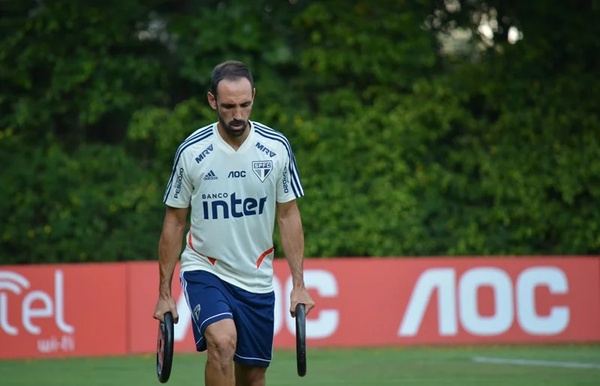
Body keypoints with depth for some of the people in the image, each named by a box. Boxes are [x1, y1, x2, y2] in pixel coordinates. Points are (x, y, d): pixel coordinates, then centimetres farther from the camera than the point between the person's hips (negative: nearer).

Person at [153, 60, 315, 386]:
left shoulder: (276, 148, -4)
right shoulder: (191, 152, -9)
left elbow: (288, 216, 3)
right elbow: (174, 222, 0)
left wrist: (298, 284, -3)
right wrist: (164, 292, -1)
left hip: (257, 280, 3)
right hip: (204, 270, -2)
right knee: (222, 341, -29)